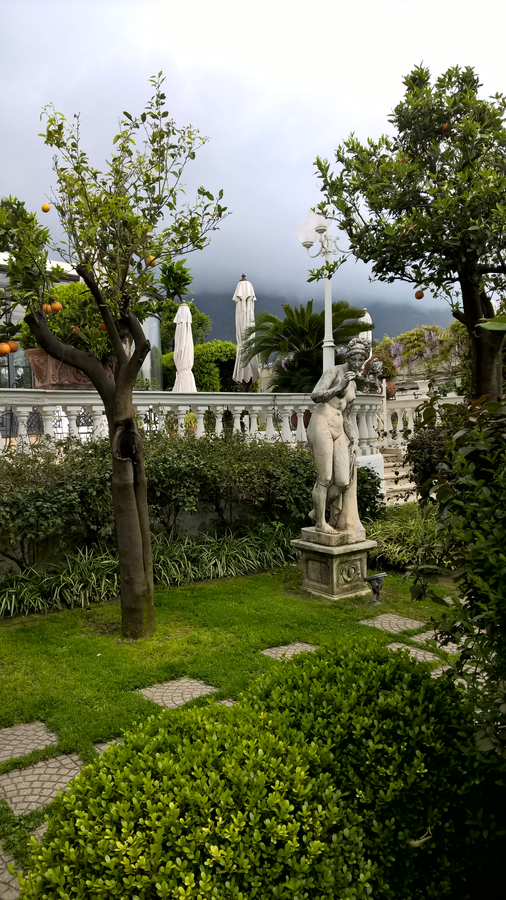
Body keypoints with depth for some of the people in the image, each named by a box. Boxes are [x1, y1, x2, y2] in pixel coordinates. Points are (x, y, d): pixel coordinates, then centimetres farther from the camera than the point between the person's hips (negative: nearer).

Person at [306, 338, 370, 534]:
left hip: (338, 430, 7)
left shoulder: (353, 384, 23)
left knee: (343, 480, -2)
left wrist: (353, 439, 15)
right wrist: (339, 387, -25)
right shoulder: (334, 372, -1)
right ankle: (320, 523, 8)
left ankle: (317, 511, 19)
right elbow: (315, 396, -16)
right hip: (322, 425, -7)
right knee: (325, 478, -6)